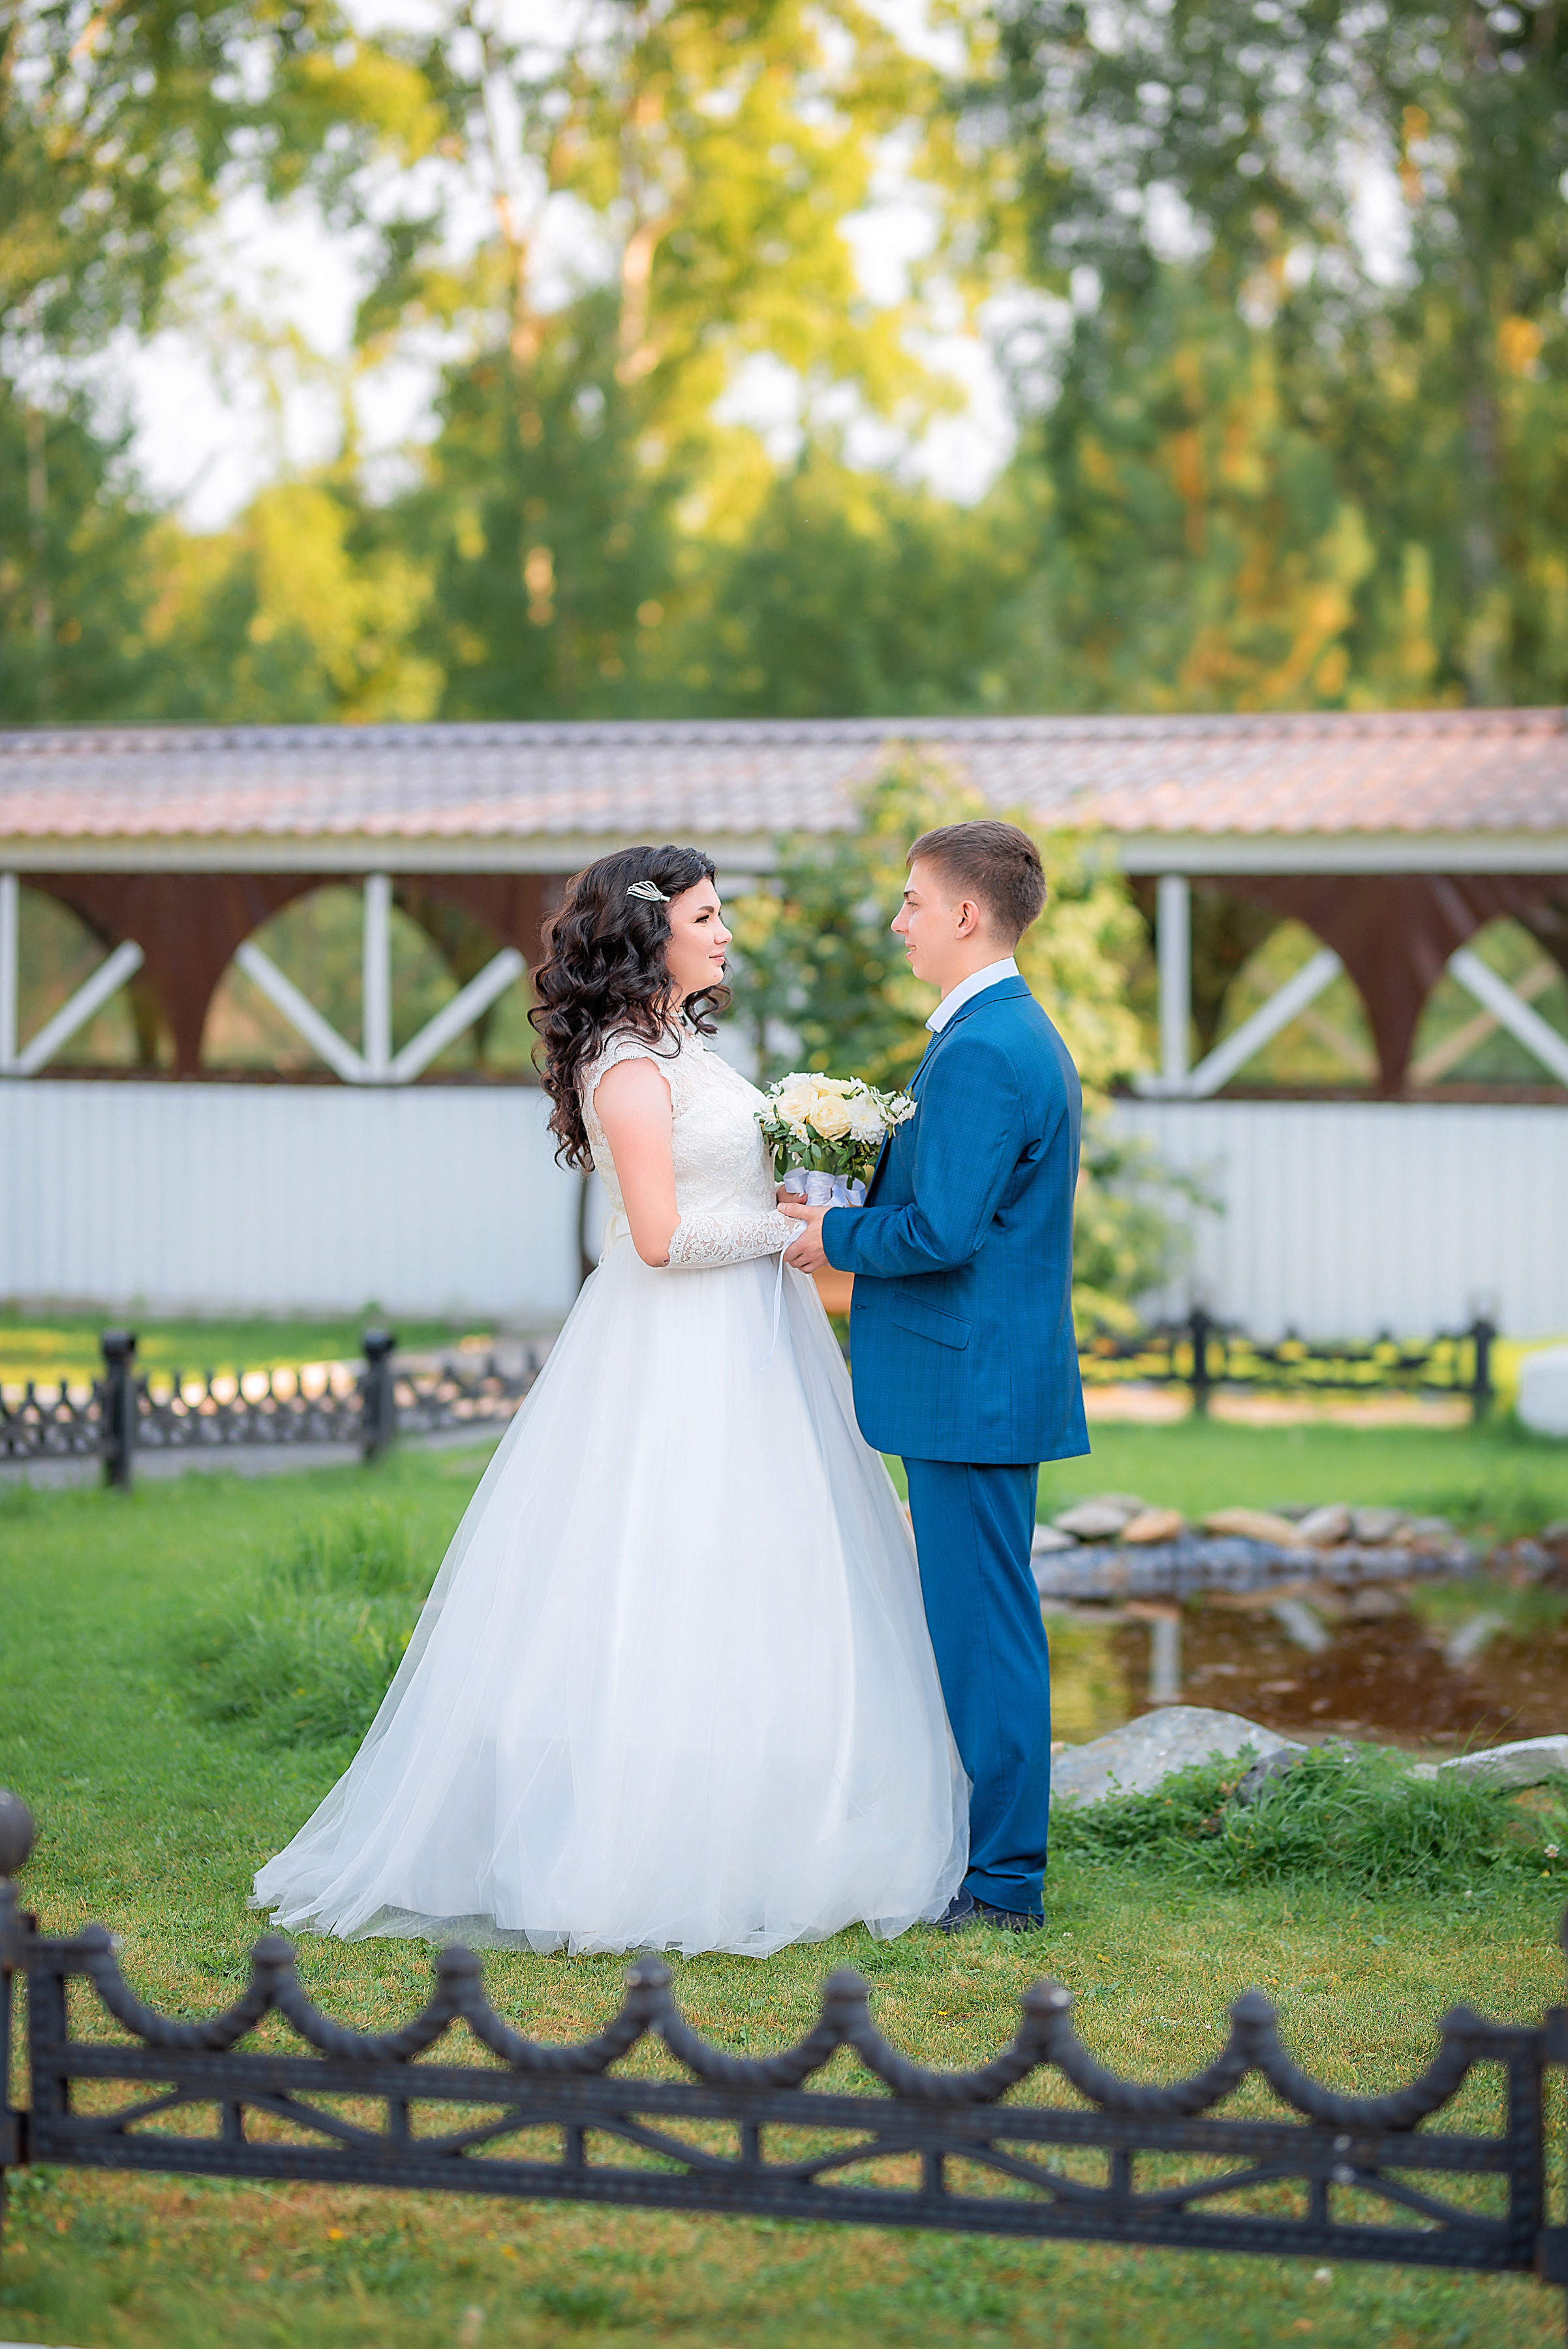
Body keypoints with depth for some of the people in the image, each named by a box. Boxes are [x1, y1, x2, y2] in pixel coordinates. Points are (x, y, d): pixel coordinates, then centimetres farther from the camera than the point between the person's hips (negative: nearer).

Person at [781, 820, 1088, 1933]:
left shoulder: (983, 1050, -19)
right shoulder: (1021, 1031, 15)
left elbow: (941, 1232, -24)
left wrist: (835, 1235, -8)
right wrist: (854, 1195, 9)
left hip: (972, 1379, -11)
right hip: (991, 1373, 11)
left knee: (984, 1626, -4)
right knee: (982, 1622, 15)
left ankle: (1001, 1882, 2)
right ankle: (994, 1854, 22)